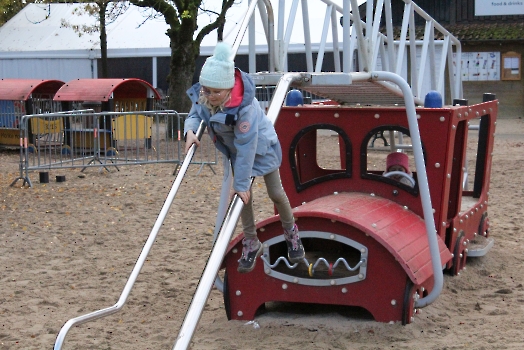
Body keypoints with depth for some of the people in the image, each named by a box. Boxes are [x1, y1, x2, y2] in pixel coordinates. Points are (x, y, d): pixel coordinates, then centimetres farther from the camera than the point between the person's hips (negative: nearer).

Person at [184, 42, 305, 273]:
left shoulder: (243, 106, -42)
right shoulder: (201, 97, -26)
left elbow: (246, 147, -37)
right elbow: (194, 115, -6)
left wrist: (241, 183, -31)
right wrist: (190, 130, -31)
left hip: (260, 146, -5)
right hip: (235, 149, 5)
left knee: (276, 193, 7)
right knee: (245, 195, 7)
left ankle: (291, 233, 33)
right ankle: (251, 243, 22)